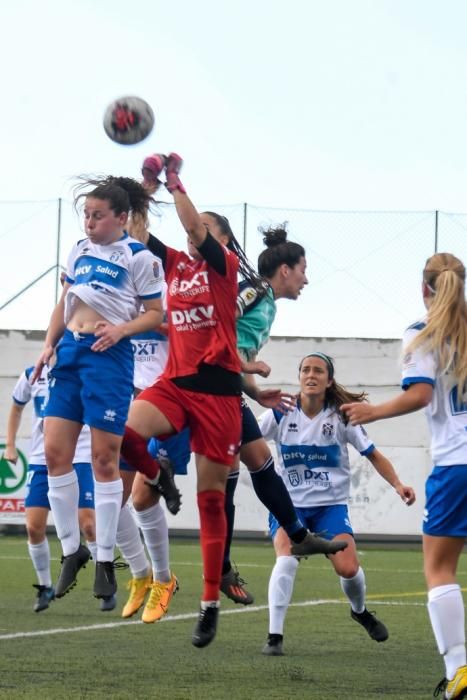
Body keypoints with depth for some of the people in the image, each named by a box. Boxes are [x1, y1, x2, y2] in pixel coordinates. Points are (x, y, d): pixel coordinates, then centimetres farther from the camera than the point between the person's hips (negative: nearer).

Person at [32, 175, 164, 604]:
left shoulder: (139, 257, -4)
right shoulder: (80, 250, 14)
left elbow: (156, 313, -2)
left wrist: (121, 329, -18)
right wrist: (49, 345, 11)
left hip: (108, 354, -6)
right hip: (70, 351, 6)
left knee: (104, 458, -4)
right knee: (55, 452, 0)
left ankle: (106, 559, 3)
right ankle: (72, 549, 11)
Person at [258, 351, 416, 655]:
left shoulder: (341, 417, -6)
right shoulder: (280, 414, -7)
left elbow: (373, 455, 1)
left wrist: (398, 485, -13)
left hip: (331, 504, 1)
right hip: (290, 503, 0)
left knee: (347, 567, -14)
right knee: (286, 559, -27)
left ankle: (360, 611, 23)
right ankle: (275, 637, -21)